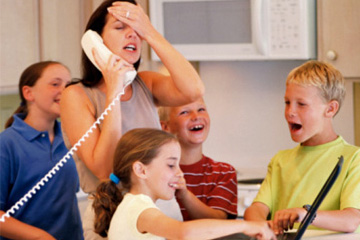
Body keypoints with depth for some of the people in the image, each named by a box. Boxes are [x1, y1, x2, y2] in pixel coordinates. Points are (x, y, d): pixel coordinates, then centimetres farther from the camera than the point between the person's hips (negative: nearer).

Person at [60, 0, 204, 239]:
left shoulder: (146, 84, 8)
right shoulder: (77, 96, -7)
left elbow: (193, 91, -14)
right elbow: (103, 169, -17)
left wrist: (151, 33, -12)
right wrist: (113, 91, -18)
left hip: (166, 208, 5)